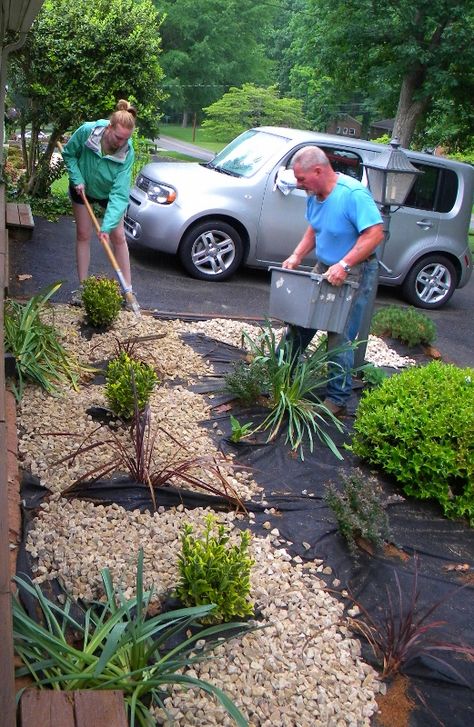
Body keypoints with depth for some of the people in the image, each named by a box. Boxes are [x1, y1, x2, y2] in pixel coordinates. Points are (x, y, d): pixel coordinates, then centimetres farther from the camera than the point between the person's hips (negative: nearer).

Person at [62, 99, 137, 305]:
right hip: (82, 188, 1)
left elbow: (119, 193, -35)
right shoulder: (86, 131, -31)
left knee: (118, 237, -2)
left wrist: (107, 226, -42)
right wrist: (77, 179, -21)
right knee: (83, 235, 3)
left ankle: (127, 288, 5)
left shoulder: (127, 152, -32)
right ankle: (82, 287, 11)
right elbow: (68, 153, -10)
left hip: (109, 192, 0)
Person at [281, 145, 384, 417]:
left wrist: (344, 265, -34)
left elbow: (375, 233, -28)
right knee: (300, 321, 12)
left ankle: (338, 400, 8)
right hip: (324, 269, 8)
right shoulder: (315, 194, 2)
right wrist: (297, 256, 0)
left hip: (355, 275, -8)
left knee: (341, 338, -4)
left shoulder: (354, 194, -24)